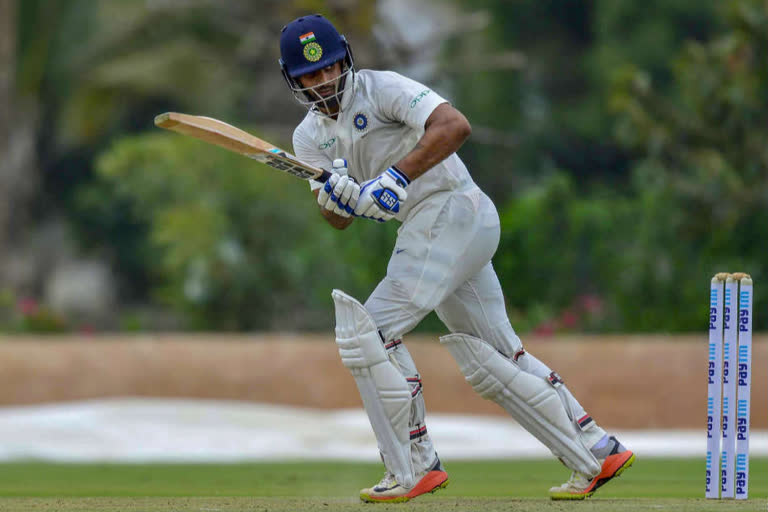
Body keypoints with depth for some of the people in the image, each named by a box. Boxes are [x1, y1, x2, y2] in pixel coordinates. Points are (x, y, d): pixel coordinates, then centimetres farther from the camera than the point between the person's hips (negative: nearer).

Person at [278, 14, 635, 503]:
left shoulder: (381, 88, -9)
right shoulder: (310, 136, 13)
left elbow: (455, 125, -24)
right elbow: (340, 220, 4)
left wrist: (399, 176, -32)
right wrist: (335, 196, -19)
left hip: (453, 209, -9)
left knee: (372, 328, -14)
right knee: (494, 357, 11)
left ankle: (414, 468, -11)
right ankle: (597, 453, 15)